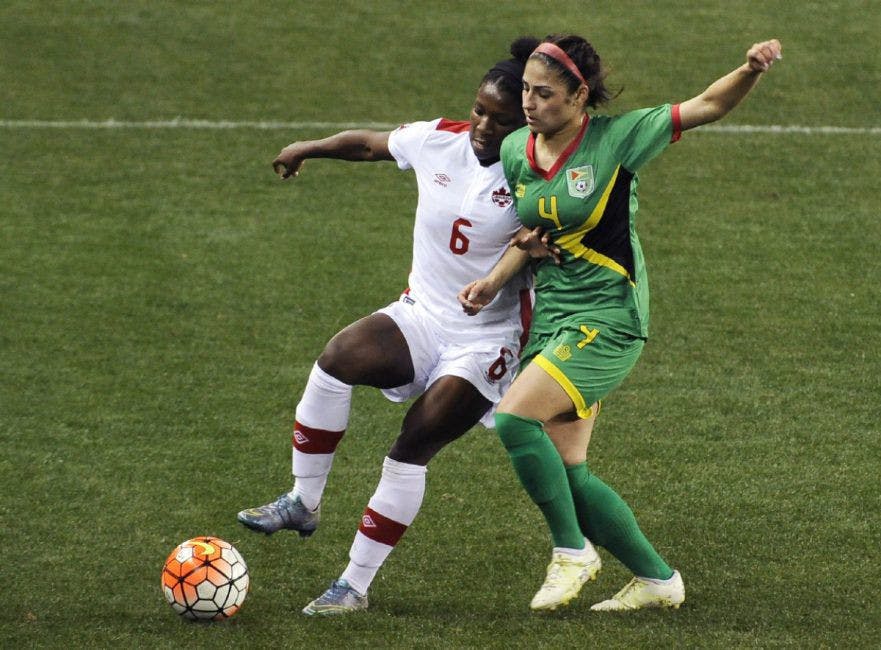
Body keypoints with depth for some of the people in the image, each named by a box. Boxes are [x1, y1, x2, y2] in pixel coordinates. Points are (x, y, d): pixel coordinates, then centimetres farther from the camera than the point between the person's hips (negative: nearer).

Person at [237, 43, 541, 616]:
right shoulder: (438, 142, -2)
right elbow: (369, 143, 16)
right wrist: (309, 149, 28)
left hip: (486, 342, -4)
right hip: (422, 315, 4)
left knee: (412, 449, -13)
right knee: (337, 360, -25)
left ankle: (356, 585, -3)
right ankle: (303, 504, -11)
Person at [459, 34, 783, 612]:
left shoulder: (616, 138, -11)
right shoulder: (516, 150, 4)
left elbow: (707, 107, -9)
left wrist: (751, 71, -27)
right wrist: (496, 280, 1)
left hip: (608, 317, -7)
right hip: (551, 315, 7)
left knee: (514, 419, -22)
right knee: (565, 474, 4)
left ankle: (572, 551, -4)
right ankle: (657, 579, 19)